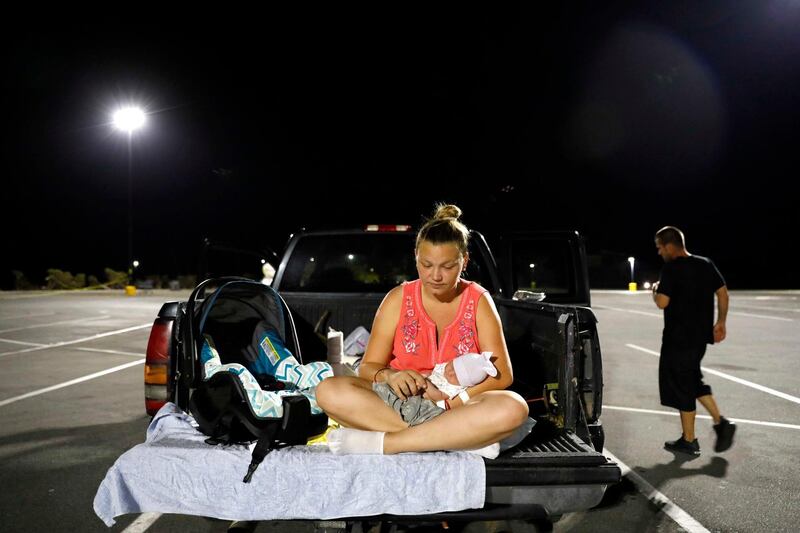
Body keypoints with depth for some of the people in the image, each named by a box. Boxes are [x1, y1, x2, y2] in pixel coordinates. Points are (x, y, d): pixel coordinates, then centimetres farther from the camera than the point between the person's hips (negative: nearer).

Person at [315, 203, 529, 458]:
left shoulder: (478, 301, 2)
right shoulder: (399, 299, 4)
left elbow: (502, 374, -3)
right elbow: (368, 367, 2)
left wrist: (454, 397, -19)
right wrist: (389, 376, -21)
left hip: (457, 409, -1)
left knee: (514, 408, -33)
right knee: (329, 391, -26)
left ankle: (381, 442, -30)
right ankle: (466, 438, -31)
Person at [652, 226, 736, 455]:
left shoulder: (671, 269, -15)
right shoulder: (705, 264, 7)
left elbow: (662, 302, -21)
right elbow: (723, 293, 8)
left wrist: (655, 291, 0)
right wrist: (720, 322, 15)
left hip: (678, 337, -8)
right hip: (701, 334, 8)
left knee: (681, 386, 4)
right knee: (692, 380, 23)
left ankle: (689, 441, 13)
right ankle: (720, 422, 11)